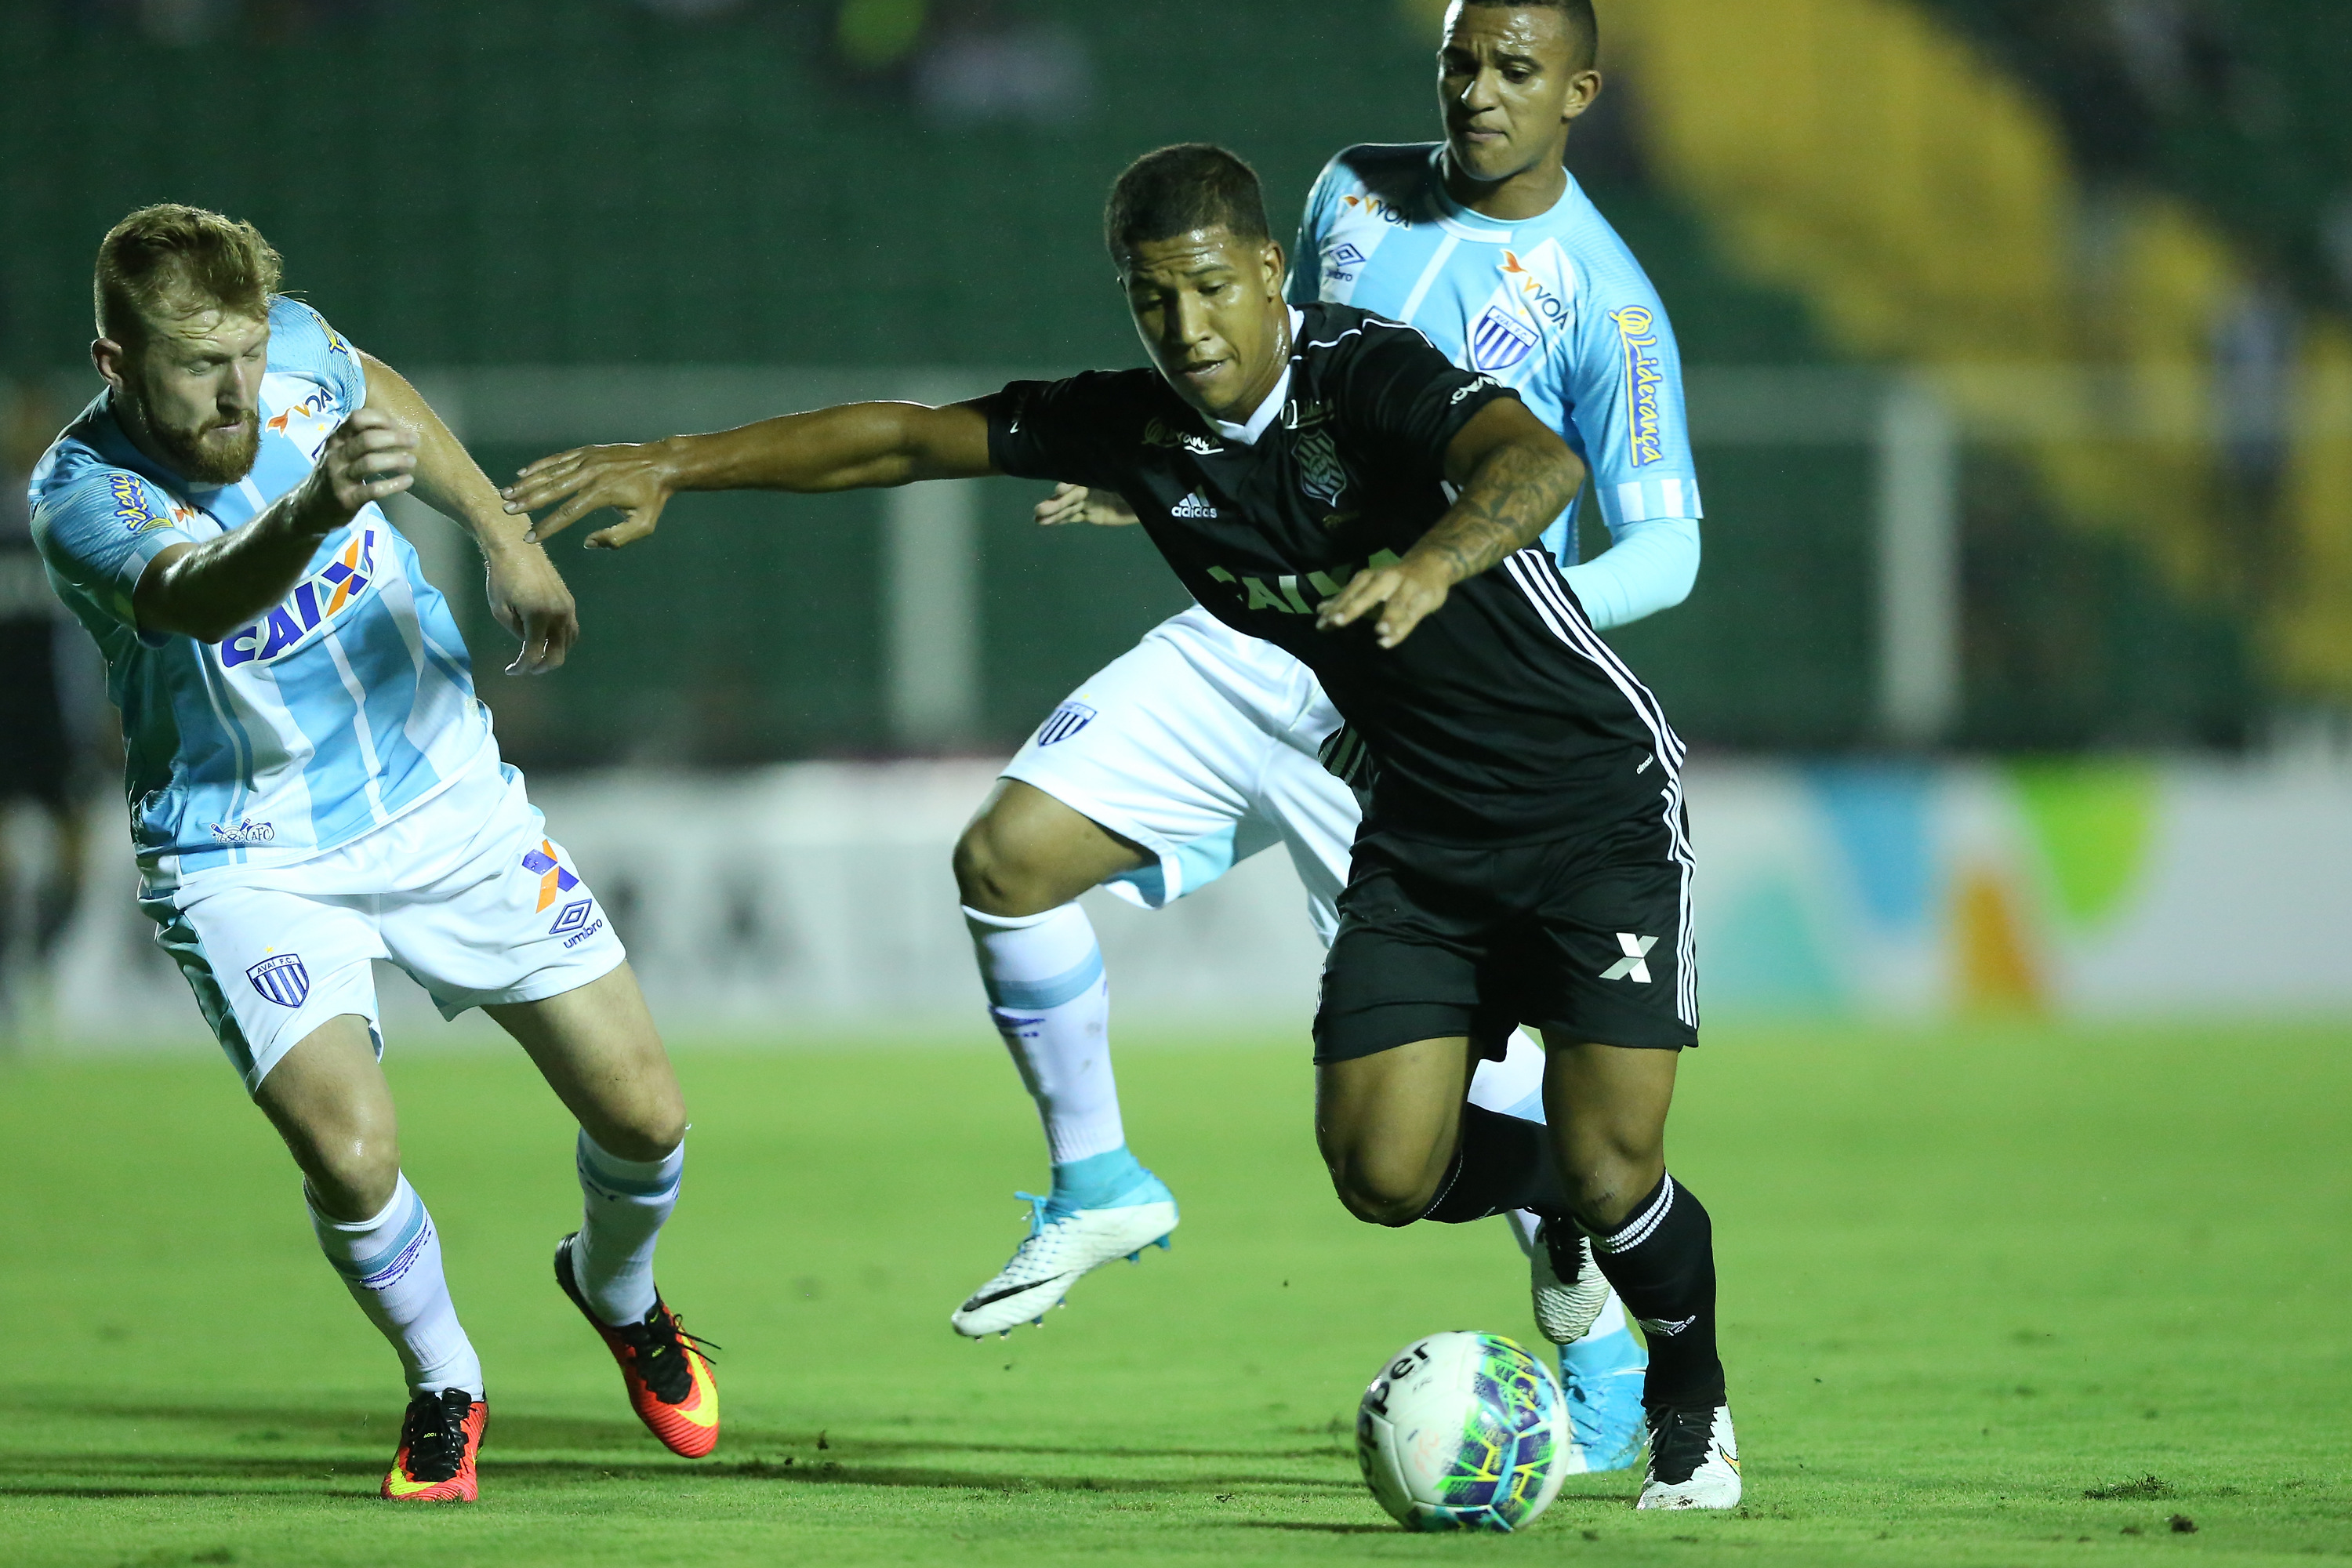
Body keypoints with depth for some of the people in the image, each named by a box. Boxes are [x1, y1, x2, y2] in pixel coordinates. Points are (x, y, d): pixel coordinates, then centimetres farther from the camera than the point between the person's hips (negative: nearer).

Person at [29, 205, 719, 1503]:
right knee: (348, 1152, -25)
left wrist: (503, 539, 14)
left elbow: (382, 398, 13)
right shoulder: (80, 501, -28)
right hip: (245, 854, -4)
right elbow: (202, 596, -50)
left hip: (445, 797, 4)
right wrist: (312, 510, -69)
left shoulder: (290, 348, -13)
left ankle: (615, 1289, 38)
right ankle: (443, 1385, 7)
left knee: (644, 1117, 3)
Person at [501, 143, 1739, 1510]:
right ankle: (1568, 1187, 26)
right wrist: (677, 467, 2)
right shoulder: (1135, 430, -3)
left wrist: (1433, 563, -61)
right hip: (1420, 826, 6)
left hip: (1598, 797, -6)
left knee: (1608, 1166, -13)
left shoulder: (1368, 374, -22)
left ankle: (1693, 1407, 18)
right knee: (1382, 1172, -8)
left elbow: (1540, 462, -42)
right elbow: (906, 437, 7)